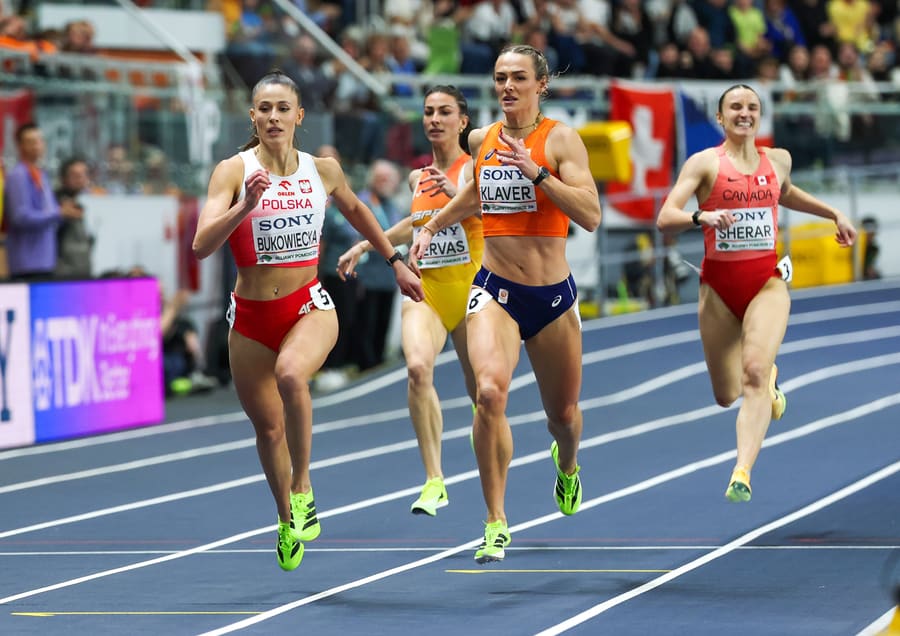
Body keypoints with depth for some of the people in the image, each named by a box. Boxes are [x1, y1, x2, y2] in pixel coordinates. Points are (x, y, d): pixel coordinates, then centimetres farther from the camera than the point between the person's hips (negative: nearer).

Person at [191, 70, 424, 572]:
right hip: (251, 317, 1)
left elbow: (355, 209, 22)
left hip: (309, 308, -1)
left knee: (291, 375, -34)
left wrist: (396, 262, 25)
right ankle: (287, 521, 37)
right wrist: (246, 207, -34)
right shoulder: (234, 171, -9)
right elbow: (202, 245, -21)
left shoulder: (323, 170, -1)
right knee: (268, 427, 11)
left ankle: (303, 489, -17)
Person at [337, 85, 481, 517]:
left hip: (469, 289, -3)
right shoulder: (419, 178, 13)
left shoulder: (474, 167, -3)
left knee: (481, 389, 6)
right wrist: (364, 246, 30)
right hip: (424, 290, 3)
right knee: (417, 368, -25)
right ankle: (434, 482, -26)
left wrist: (456, 194, -39)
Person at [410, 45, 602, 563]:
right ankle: (496, 522, -18)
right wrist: (432, 227, 26)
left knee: (563, 414, 15)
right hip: (496, 291, 2)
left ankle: (567, 465, 54)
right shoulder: (482, 140, 5)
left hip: (553, 296, -1)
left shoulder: (561, 140, -9)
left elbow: (591, 216, -20)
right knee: (490, 390, -25)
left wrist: (538, 172, -26)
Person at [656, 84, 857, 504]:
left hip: (767, 281, 0)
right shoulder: (705, 163, -4)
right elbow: (664, 219, -14)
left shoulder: (778, 160, 8)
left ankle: (742, 473, -30)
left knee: (754, 372, -24)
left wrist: (834, 214, 28)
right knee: (726, 396, 7)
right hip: (719, 284, 0)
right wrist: (703, 218, -33)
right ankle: (769, 376, 44)